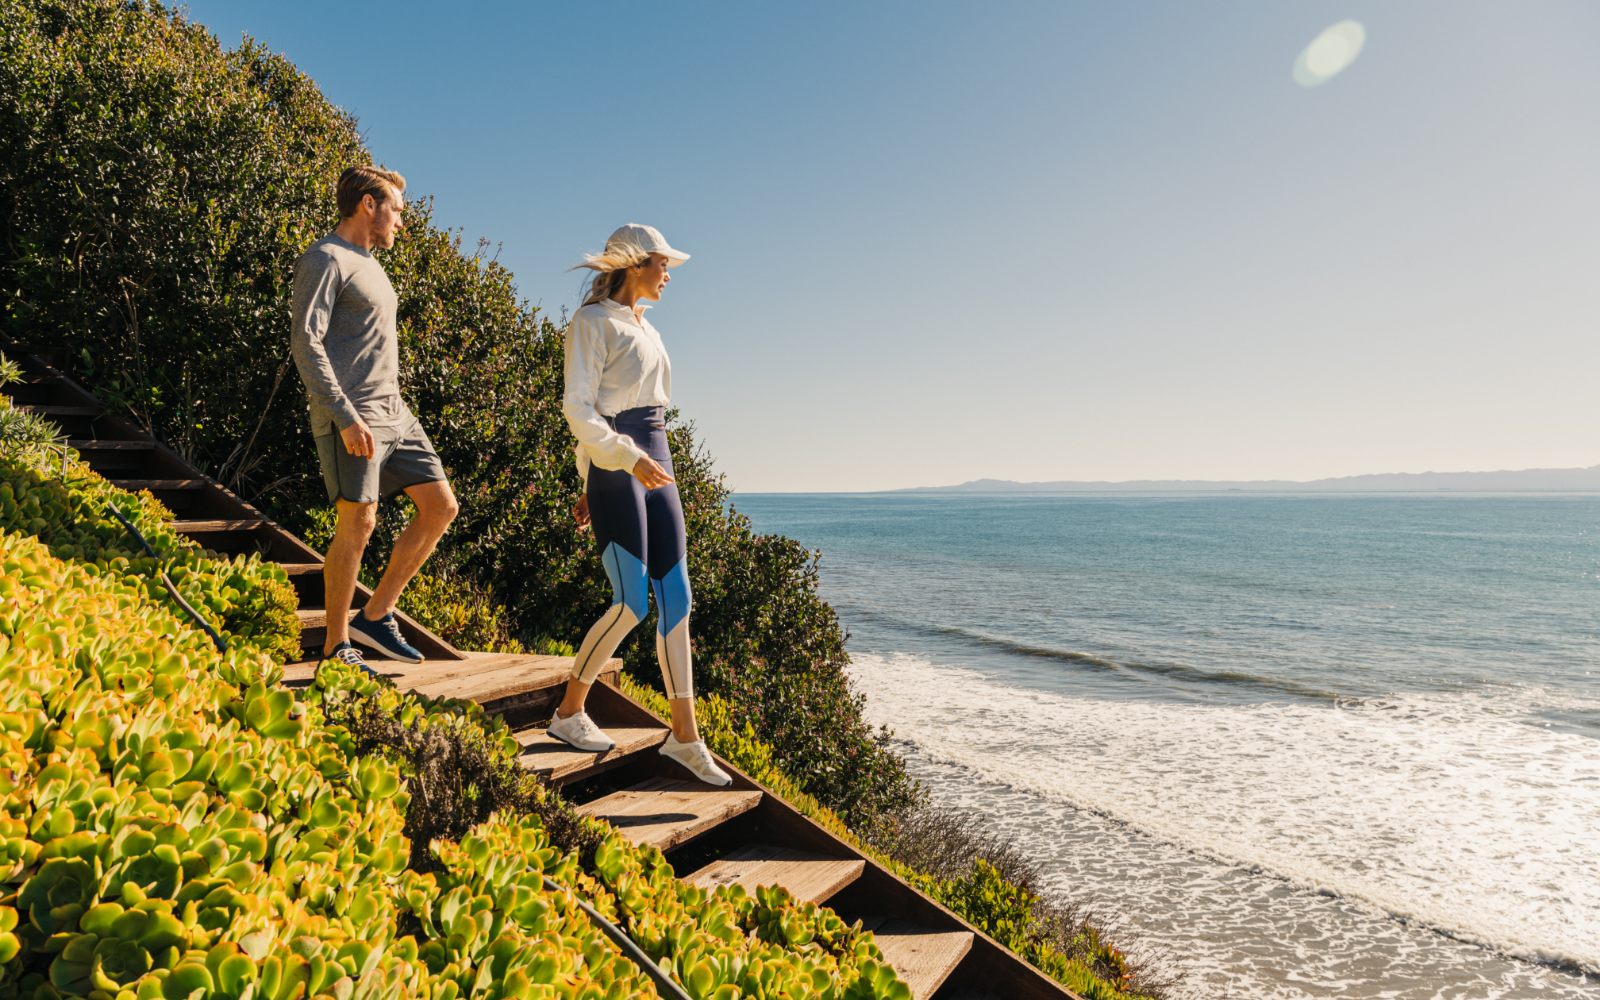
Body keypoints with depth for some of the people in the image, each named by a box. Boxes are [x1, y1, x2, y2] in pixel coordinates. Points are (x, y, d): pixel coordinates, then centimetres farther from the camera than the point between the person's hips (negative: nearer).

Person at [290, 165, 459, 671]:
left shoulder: (369, 264, 23)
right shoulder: (325, 259, -6)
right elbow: (305, 341, -16)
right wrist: (346, 417, -24)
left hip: (393, 411, 9)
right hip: (350, 415, -9)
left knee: (441, 506, 3)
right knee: (358, 523, -11)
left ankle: (375, 616, 11)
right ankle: (336, 646, 2)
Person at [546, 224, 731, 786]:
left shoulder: (644, 328, 20)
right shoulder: (592, 322, -4)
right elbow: (579, 409, -13)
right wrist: (628, 459, -24)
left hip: (654, 463, 8)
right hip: (614, 466, -8)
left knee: (676, 599, 2)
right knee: (631, 603, -9)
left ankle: (684, 736, 8)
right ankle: (569, 713, 11)